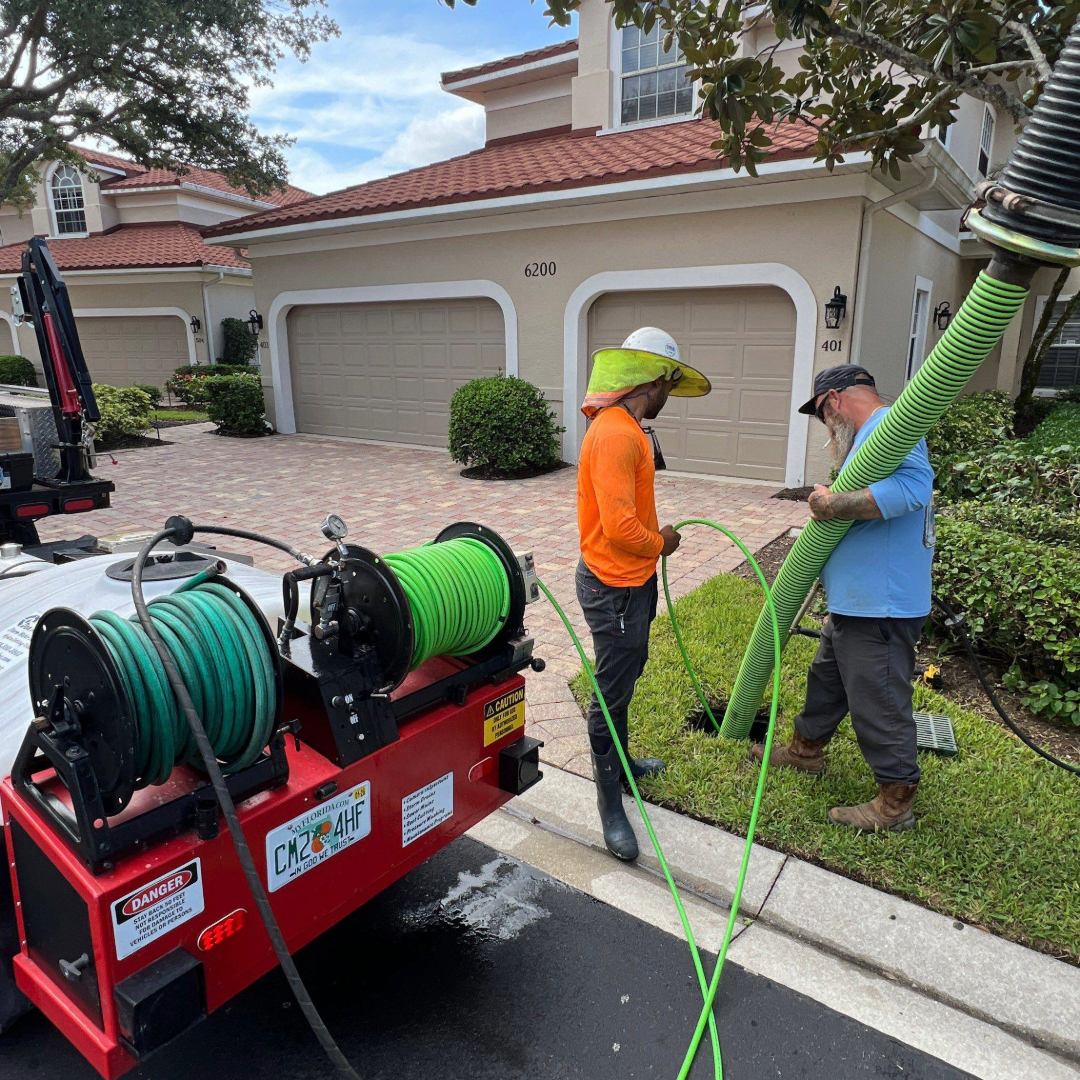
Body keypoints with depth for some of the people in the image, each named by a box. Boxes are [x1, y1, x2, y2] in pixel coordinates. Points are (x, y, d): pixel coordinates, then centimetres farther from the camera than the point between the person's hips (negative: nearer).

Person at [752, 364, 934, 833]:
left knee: (879, 702, 2)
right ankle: (806, 748, 43)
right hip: (855, 601, 11)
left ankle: (896, 802, 18)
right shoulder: (874, 433, 17)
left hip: (880, 607, -11)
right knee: (827, 677, 24)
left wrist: (835, 505, -30)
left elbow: (912, 485, -37)